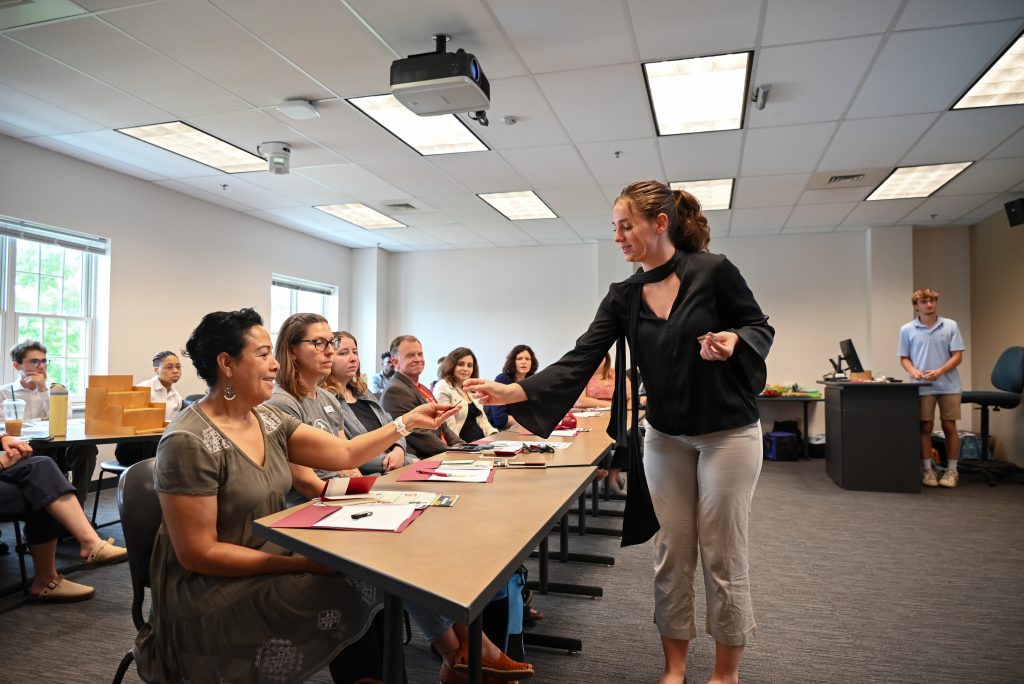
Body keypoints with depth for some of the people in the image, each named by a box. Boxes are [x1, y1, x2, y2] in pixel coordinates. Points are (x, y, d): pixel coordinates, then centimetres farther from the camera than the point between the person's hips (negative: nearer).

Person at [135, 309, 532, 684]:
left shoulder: (266, 420, 2)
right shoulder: (189, 443, -21)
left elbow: (345, 454, 4)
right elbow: (198, 553, -21)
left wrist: (407, 422, -2)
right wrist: (300, 564, -25)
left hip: (268, 565, 7)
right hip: (210, 591, -7)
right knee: (350, 598, -21)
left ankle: (459, 652, 10)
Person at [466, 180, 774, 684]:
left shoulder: (713, 271, -13)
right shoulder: (622, 297, -1)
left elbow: (761, 328, -3)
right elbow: (581, 360, -8)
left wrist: (733, 341, -27)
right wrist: (512, 392, -17)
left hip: (728, 432, -4)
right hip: (665, 437, 4)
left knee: (723, 557, 5)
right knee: (670, 555, 10)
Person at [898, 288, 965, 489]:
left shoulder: (951, 326, 1)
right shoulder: (907, 329, 2)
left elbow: (957, 356, -2)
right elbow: (904, 358, 7)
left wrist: (940, 371, -18)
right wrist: (912, 370, -14)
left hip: (948, 385, 0)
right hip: (922, 387, 0)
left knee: (949, 427, 5)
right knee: (925, 427, 4)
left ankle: (952, 470, 15)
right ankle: (927, 469, 13)